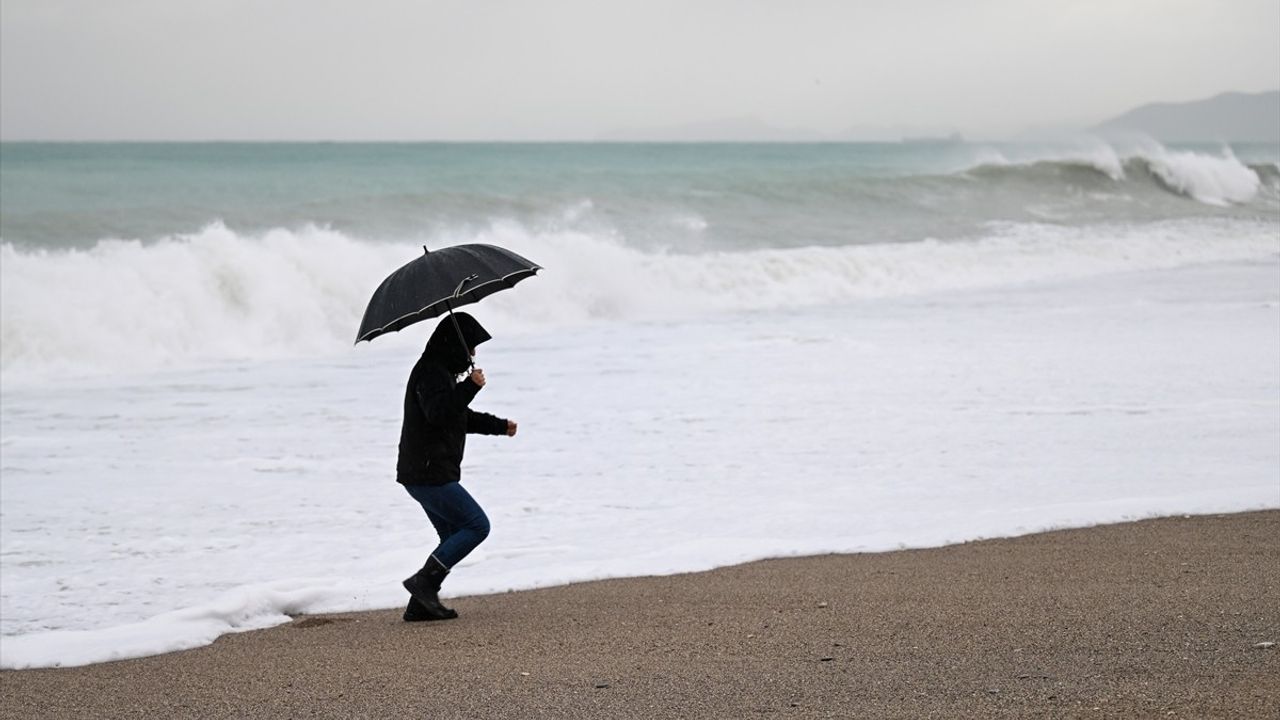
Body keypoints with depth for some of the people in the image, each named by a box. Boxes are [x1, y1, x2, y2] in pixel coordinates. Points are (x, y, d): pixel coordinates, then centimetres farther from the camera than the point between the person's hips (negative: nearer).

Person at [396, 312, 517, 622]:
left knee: (455, 538, 14)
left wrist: (500, 426, 35)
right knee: (477, 525, -9)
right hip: (429, 474, -11)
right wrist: (470, 387, -34)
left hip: (429, 473, 11)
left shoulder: (442, 372, 20)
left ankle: (420, 605, 12)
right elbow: (438, 413, -31)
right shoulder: (431, 372, -14)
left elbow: (463, 417, 33)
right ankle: (424, 582, -11)